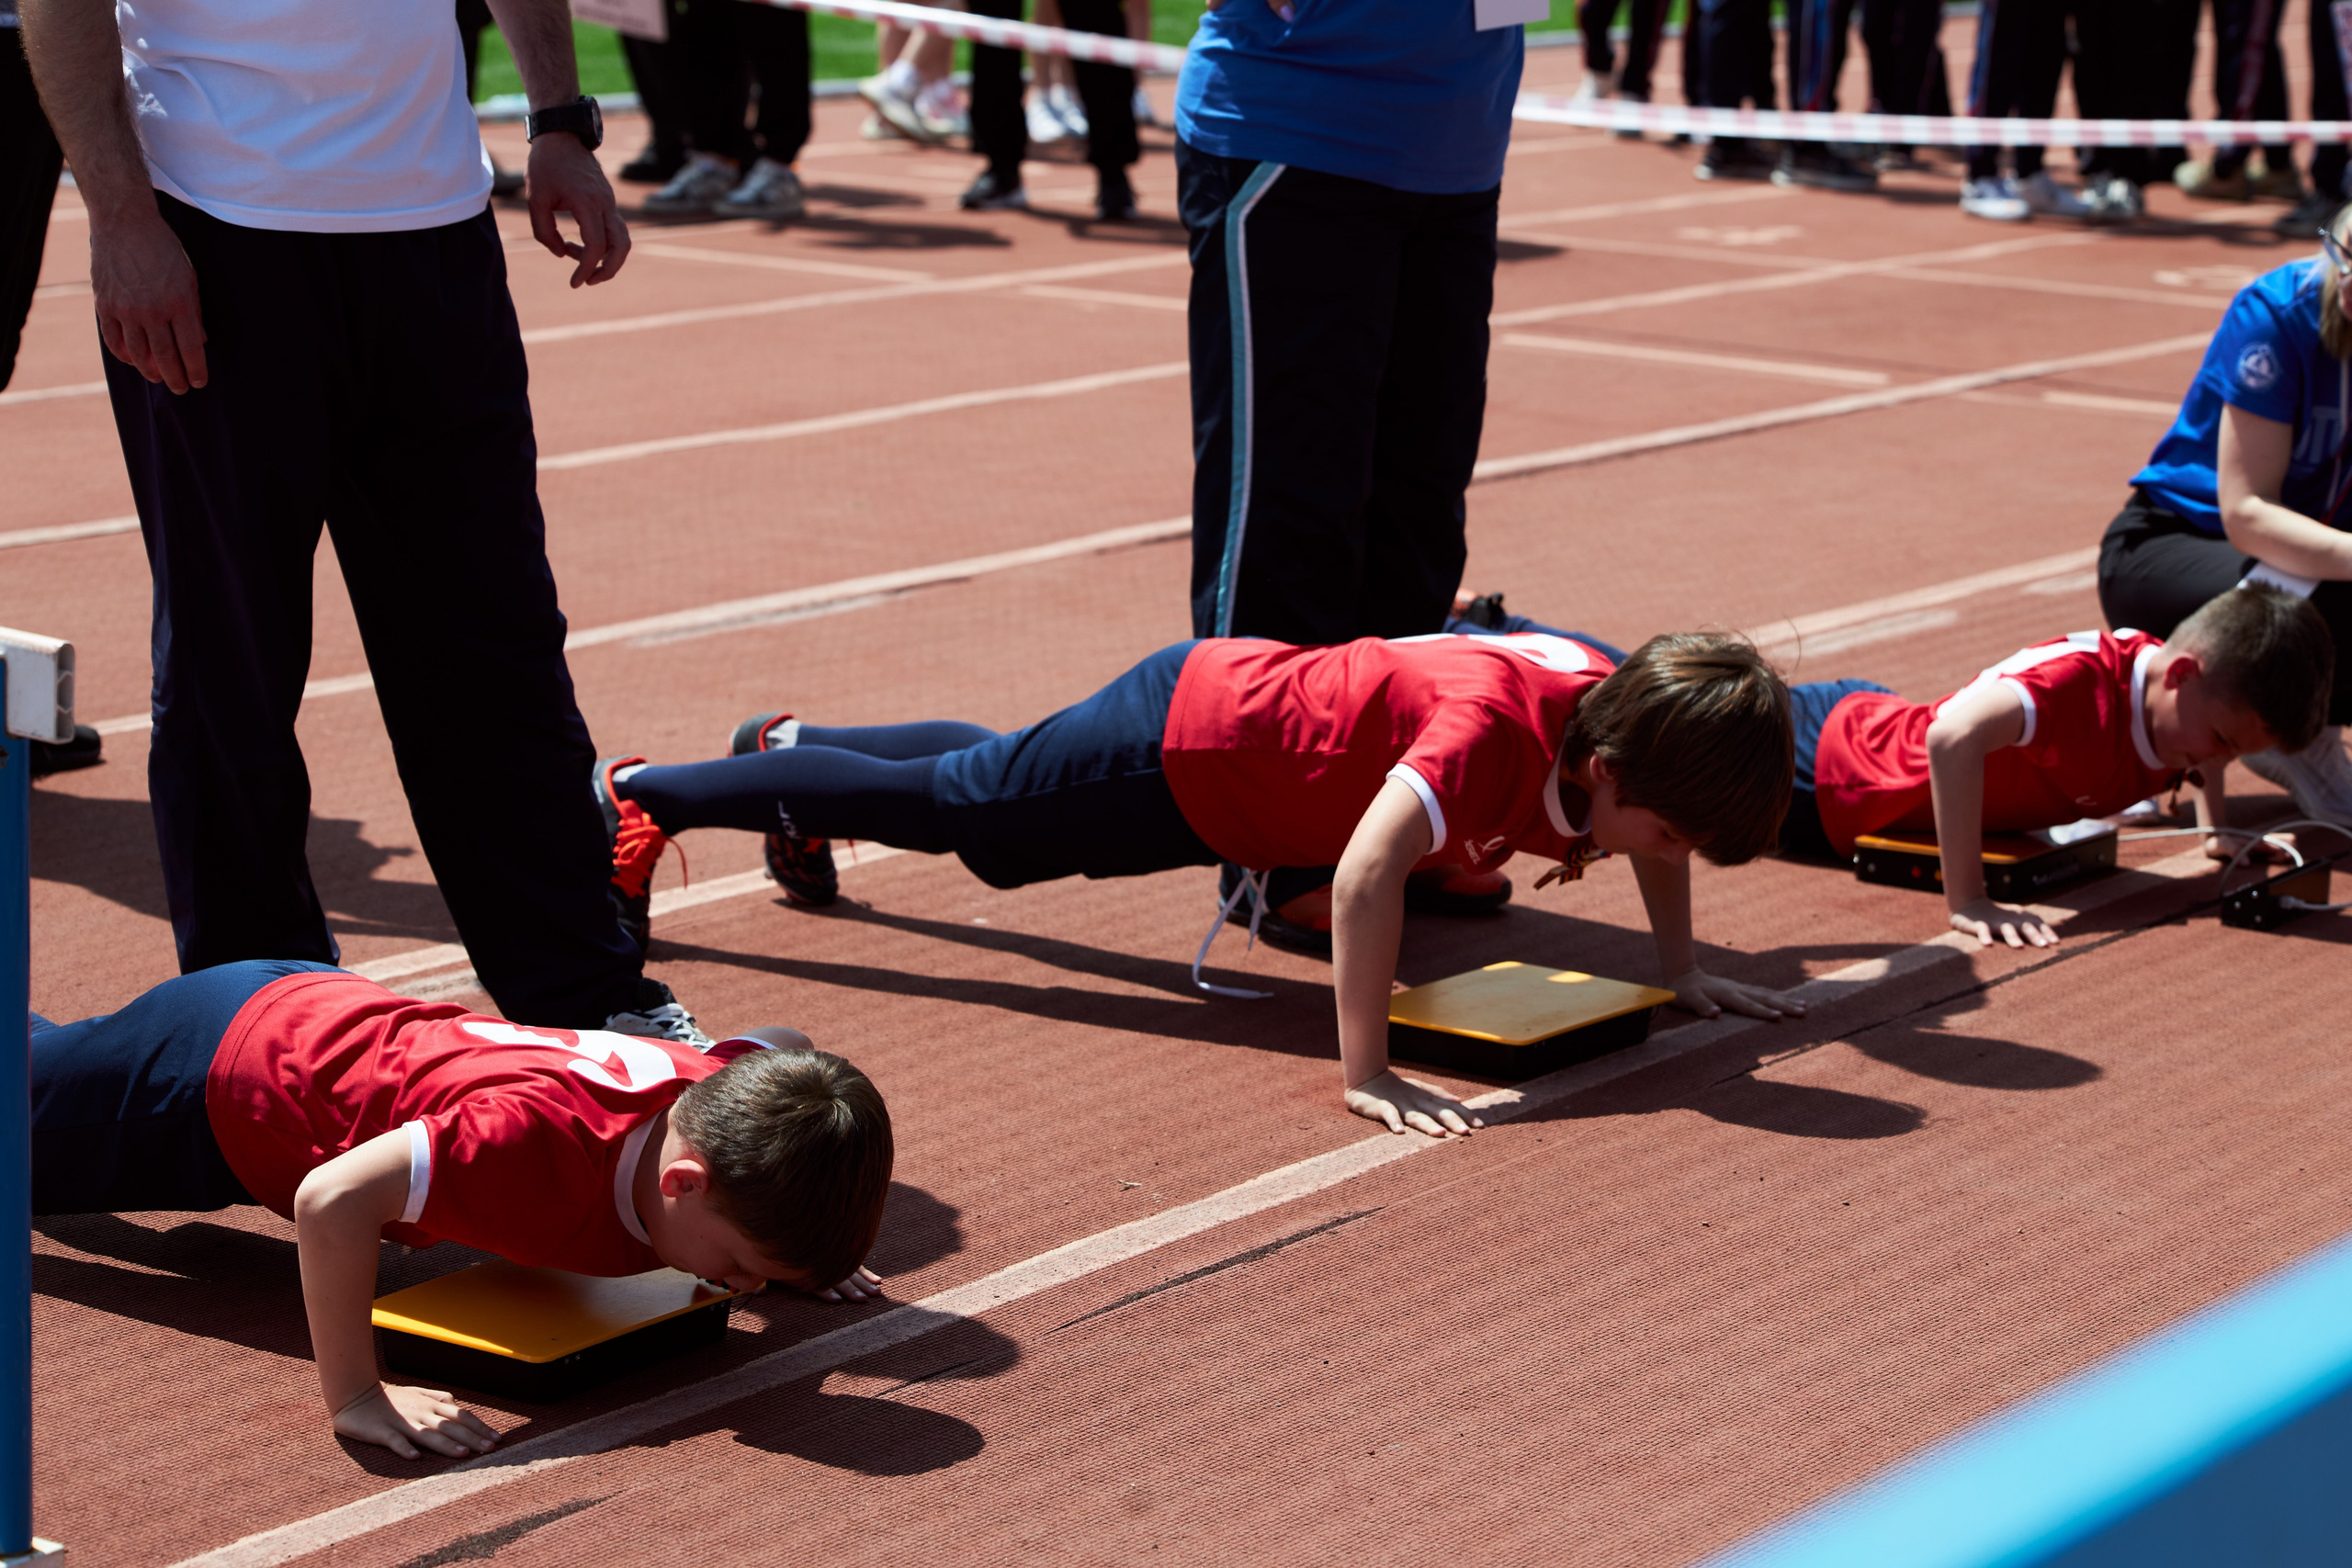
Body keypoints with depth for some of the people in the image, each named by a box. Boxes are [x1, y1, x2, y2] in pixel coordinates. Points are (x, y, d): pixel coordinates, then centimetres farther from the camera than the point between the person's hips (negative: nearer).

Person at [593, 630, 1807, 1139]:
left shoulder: (1615, 707, -14)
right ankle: (642, 796, 26)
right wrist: (1366, 1074, -46)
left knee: (989, 775, 31)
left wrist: (1682, 968, 6)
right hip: (1185, 745, -7)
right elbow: (1364, 875, -48)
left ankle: (791, 752, 55)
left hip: (1247, 695, 8)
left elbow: (1662, 815, 9)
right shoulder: (1488, 733, -39)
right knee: (944, 807, 10)